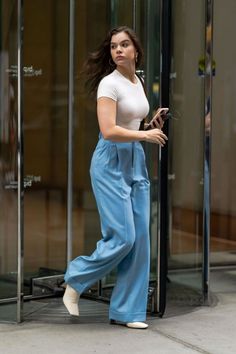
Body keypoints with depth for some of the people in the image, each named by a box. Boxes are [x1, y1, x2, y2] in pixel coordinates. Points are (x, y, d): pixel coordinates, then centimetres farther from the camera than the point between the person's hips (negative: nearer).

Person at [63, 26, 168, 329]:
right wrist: (146, 135, -14)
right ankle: (75, 281, 12)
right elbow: (109, 131, -22)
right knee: (123, 238, -11)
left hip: (136, 162, 8)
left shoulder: (137, 82, 13)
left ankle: (126, 311, 10)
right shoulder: (109, 83, -12)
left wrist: (153, 123, 6)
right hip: (111, 162, -7)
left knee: (140, 238, 3)